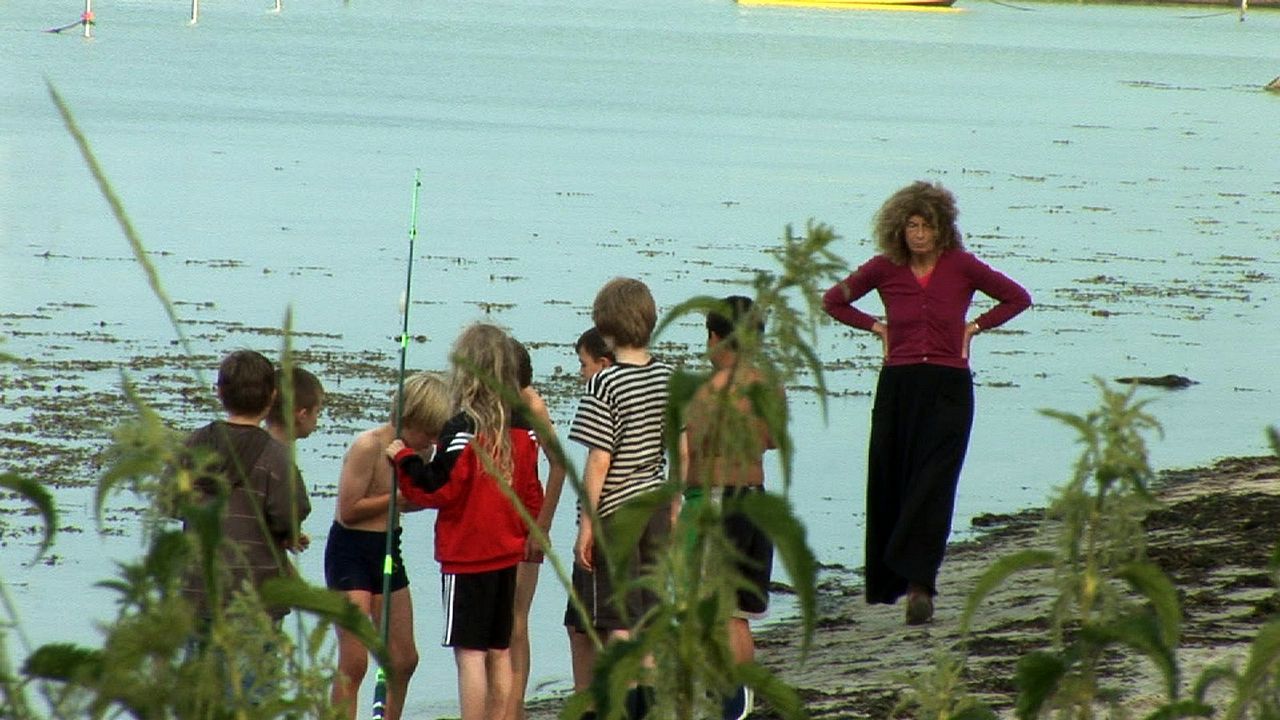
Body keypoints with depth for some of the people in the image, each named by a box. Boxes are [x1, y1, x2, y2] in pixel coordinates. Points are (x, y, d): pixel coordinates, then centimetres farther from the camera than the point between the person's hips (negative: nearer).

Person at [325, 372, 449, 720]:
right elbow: (349, 510, -19)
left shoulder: (419, 450, 3)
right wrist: (398, 496, -18)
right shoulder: (368, 446, -20)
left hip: (388, 552, 8)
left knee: (404, 660, 11)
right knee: (354, 662, -10)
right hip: (350, 552, -8)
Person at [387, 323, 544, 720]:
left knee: (469, 652, -5)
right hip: (506, 554, 7)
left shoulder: (463, 428, -16)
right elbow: (531, 495, 12)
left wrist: (404, 460, -3)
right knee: (499, 652, 12)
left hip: (466, 557, -7)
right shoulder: (522, 430, 5)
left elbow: (437, 489, -16)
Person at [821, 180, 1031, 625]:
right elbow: (834, 301, 18)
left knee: (932, 487, -12)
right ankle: (889, 580, 16)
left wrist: (975, 326, 5)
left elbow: (1017, 299, 12)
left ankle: (919, 583, -19)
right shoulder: (884, 269, 5)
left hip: (948, 388, -2)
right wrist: (875, 326, 8)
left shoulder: (961, 266, 1)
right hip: (897, 385, 2)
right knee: (889, 485, 4)